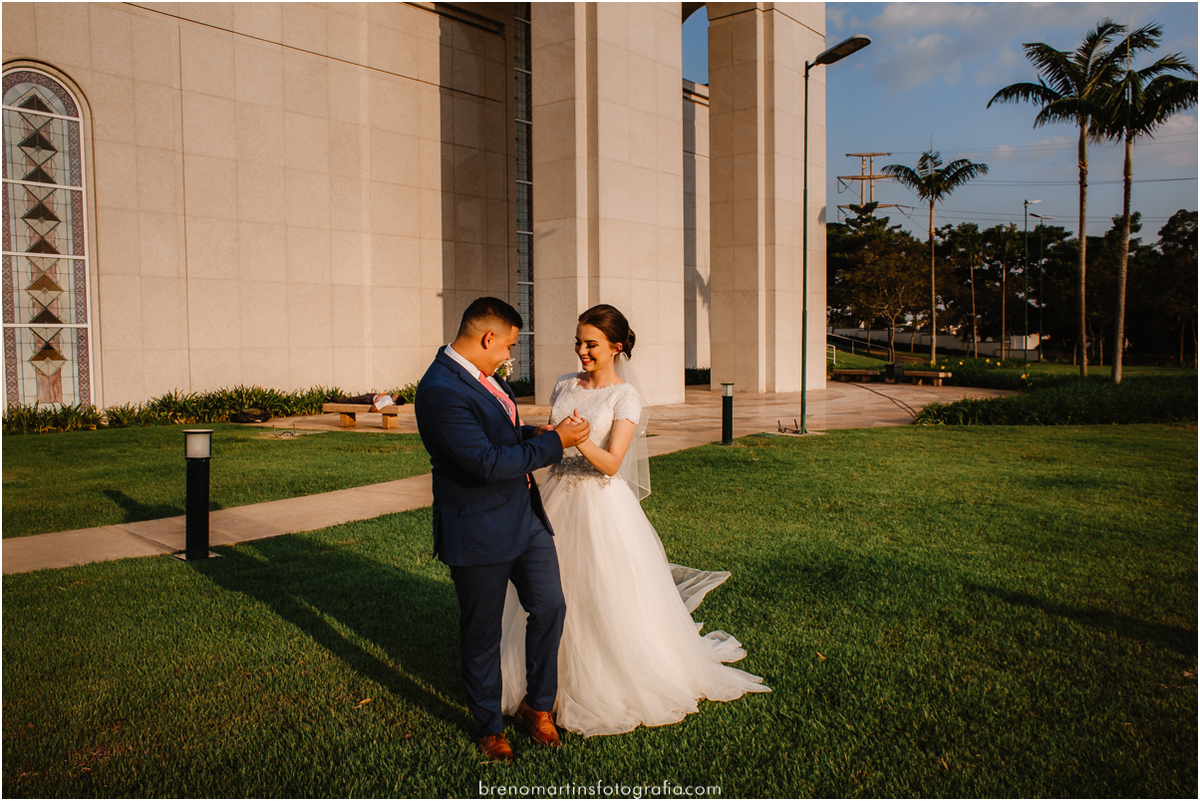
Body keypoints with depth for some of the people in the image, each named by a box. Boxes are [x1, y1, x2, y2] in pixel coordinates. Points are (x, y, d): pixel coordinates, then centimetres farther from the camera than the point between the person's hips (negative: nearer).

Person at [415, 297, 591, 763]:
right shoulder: (440, 390, -25)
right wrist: (554, 442, -21)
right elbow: (487, 463, -28)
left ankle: (537, 704, 32)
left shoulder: (482, 375, 6)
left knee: (550, 608, 10)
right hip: (479, 532, -8)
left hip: (525, 517, 8)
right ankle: (488, 727, 32)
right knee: (482, 635, 10)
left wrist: (532, 433, 4)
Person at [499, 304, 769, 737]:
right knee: (554, 594, 12)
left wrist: (581, 441, -33)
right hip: (559, 498, 5)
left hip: (602, 505, -5)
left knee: (610, 599, 2)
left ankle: (615, 687, 22)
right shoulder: (564, 386, 7)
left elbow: (611, 462, -17)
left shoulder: (626, 397, -9)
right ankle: (556, 680, 31)